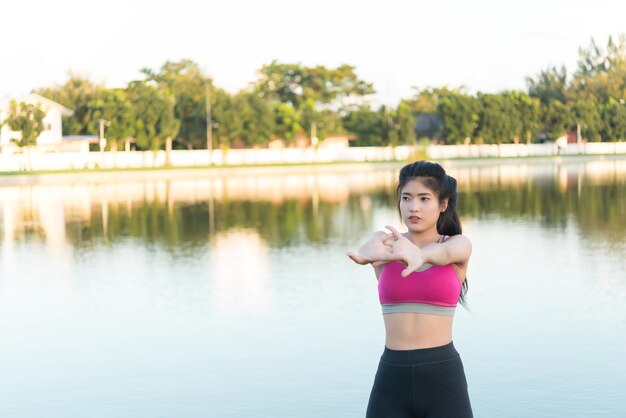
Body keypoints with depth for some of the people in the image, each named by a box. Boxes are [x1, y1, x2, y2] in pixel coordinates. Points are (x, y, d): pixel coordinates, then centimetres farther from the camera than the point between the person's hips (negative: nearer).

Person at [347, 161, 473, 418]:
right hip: (392, 380, 2)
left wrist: (417, 254, -50)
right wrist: (373, 252, -47)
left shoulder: (459, 245, 1)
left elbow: (442, 253, -24)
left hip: (443, 378, -2)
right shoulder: (384, 241, 6)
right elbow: (369, 248, -19)